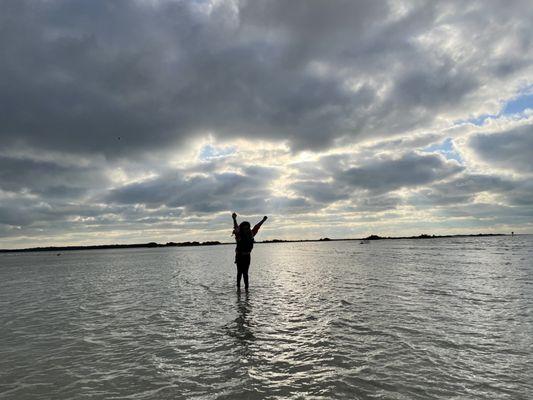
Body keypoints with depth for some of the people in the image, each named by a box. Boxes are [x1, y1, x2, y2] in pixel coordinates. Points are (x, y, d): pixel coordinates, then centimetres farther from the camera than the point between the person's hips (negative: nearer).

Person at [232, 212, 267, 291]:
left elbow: (256, 227, 12)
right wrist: (234, 219, -50)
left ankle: (246, 288, 13)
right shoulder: (239, 235, -15)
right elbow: (236, 228, -32)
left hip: (247, 256, 3)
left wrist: (263, 220, 22)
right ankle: (238, 286, 15)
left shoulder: (250, 234, -1)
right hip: (239, 256, -3)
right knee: (240, 272, 0)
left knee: (245, 272, 7)